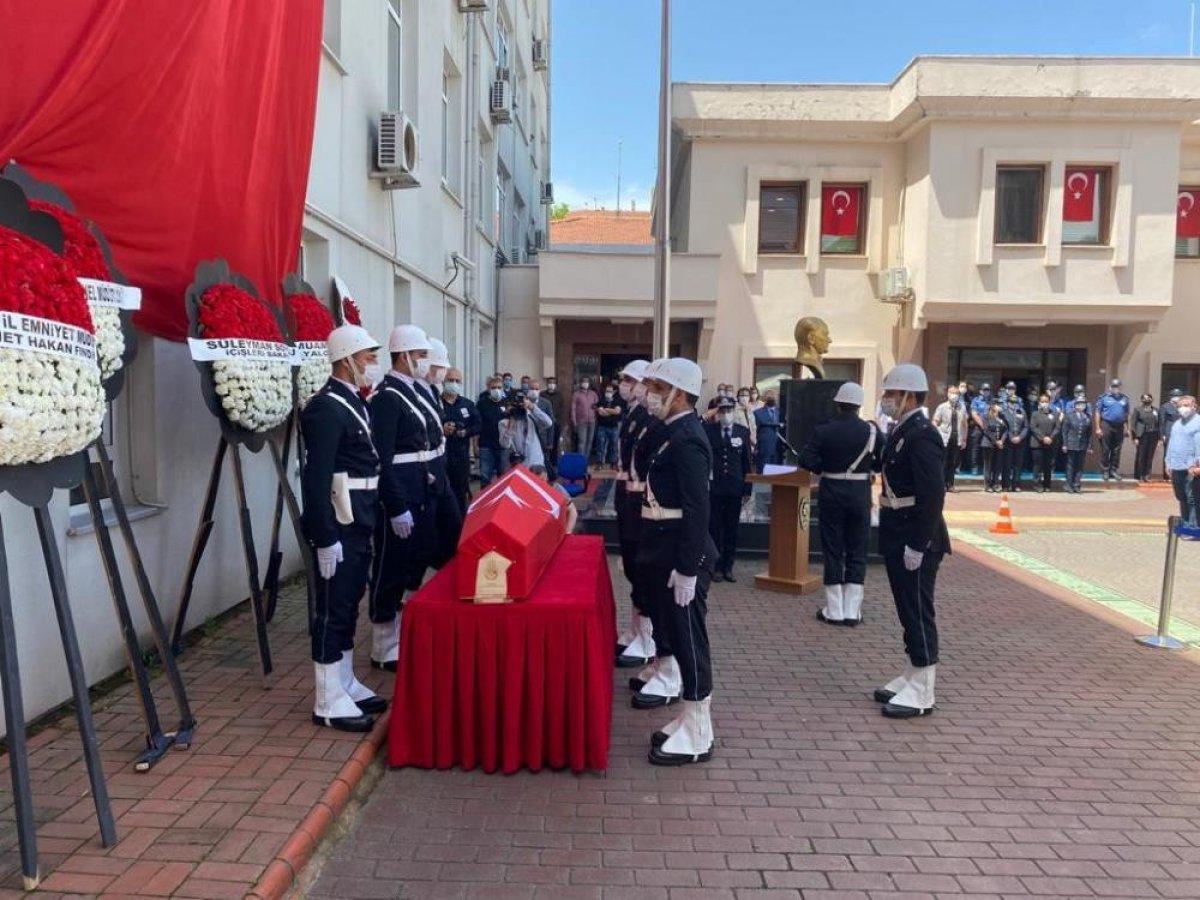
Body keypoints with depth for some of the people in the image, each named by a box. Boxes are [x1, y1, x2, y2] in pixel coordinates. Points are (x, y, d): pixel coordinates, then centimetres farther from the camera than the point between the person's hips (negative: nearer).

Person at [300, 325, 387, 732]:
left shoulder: (356, 403, 13)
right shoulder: (325, 408, -16)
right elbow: (316, 478, -22)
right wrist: (325, 538, -23)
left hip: (360, 522, 9)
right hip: (340, 523, -9)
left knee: (348, 605, 17)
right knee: (333, 609, 0)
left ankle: (345, 684, 29)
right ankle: (329, 702, 10)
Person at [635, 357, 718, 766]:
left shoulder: (687, 440, -18)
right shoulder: (675, 434, 12)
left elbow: (697, 511, -22)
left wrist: (687, 569, -22)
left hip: (683, 559, -10)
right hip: (666, 555, 10)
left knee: (690, 641, 0)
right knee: (678, 636, 16)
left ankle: (697, 737, 13)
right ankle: (688, 720, 29)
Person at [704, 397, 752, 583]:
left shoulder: (743, 431, 6)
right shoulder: (708, 429, 1)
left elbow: (747, 461, 6)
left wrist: (747, 487, 3)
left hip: (735, 487, 2)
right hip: (714, 486, -2)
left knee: (732, 529, 7)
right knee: (715, 528, 3)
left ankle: (728, 567, 17)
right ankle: (717, 567, 13)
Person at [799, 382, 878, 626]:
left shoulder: (823, 430, -7)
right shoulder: (871, 430, -4)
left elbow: (806, 460, -14)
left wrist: (823, 468, 4)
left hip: (832, 492, -1)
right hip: (860, 493, 1)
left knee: (833, 551, 7)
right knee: (857, 552, 10)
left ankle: (834, 611, 11)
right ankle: (852, 611, 11)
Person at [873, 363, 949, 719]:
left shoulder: (921, 435, -17)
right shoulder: (900, 431, 12)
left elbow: (933, 494, -23)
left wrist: (918, 545, -23)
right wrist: (894, 540, 17)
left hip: (915, 541, -10)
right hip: (897, 538, 10)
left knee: (919, 613, 0)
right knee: (908, 612, 17)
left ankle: (921, 693, 10)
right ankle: (912, 677, 29)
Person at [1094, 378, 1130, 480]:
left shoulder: (1124, 398, 11)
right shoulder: (1104, 397, 0)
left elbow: (1127, 414, 14)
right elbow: (1097, 412, -2)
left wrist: (1127, 428, 8)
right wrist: (1098, 428, -7)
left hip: (1119, 426, 4)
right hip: (1106, 425, -4)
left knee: (1116, 450, 7)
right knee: (1105, 449, -2)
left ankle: (1114, 470, 15)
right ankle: (1105, 471, 5)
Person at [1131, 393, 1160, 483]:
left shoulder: (1156, 410, 11)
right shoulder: (1138, 410, 2)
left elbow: (1160, 424, 9)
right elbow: (1133, 424, -2)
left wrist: (1159, 438, 3)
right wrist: (1135, 437, -8)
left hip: (1153, 436, 3)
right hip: (1142, 435, -3)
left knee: (1150, 457, 2)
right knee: (1141, 456, -1)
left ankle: (1146, 475, 10)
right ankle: (1140, 476, 6)